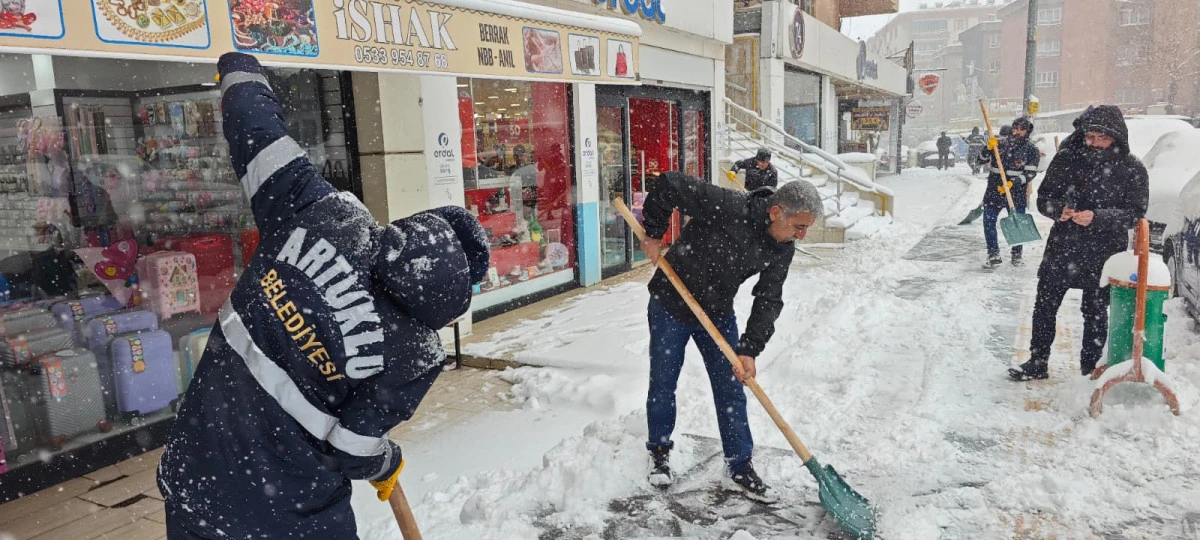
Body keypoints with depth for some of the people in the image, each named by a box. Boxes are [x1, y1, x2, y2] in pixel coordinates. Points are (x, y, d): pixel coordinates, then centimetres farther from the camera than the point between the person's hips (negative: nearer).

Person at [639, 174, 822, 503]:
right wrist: (653, 234, -18)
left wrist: (750, 350, -17)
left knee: (731, 392, 6)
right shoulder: (726, 207, -32)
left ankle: (741, 470, 19)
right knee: (662, 385, 8)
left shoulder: (782, 250, -11)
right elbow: (669, 185, -28)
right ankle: (659, 453, 31)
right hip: (670, 306, -4)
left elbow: (768, 301, -9)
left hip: (718, 315, 5)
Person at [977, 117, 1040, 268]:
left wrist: (1013, 183, -21)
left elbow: (1030, 174, -7)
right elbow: (982, 160, 6)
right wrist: (989, 148, -12)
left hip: (1017, 192, -2)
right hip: (994, 190, 2)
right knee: (988, 222, -3)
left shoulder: (1031, 150, 0)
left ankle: (1017, 254, 25)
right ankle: (994, 256, 9)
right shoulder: (1000, 144, 6)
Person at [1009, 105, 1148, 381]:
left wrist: (1097, 217, -26)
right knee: (1045, 306, 7)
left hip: (1104, 253, -1)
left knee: (1095, 312, 11)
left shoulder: (1132, 169, -7)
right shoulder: (1067, 157, -3)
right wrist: (1059, 209, -21)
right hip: (1062, 247, 2)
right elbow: (1044, 197, 1)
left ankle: (1090, 368, 26)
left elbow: (1134, 213, -10)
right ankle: (1037, 362, 21)